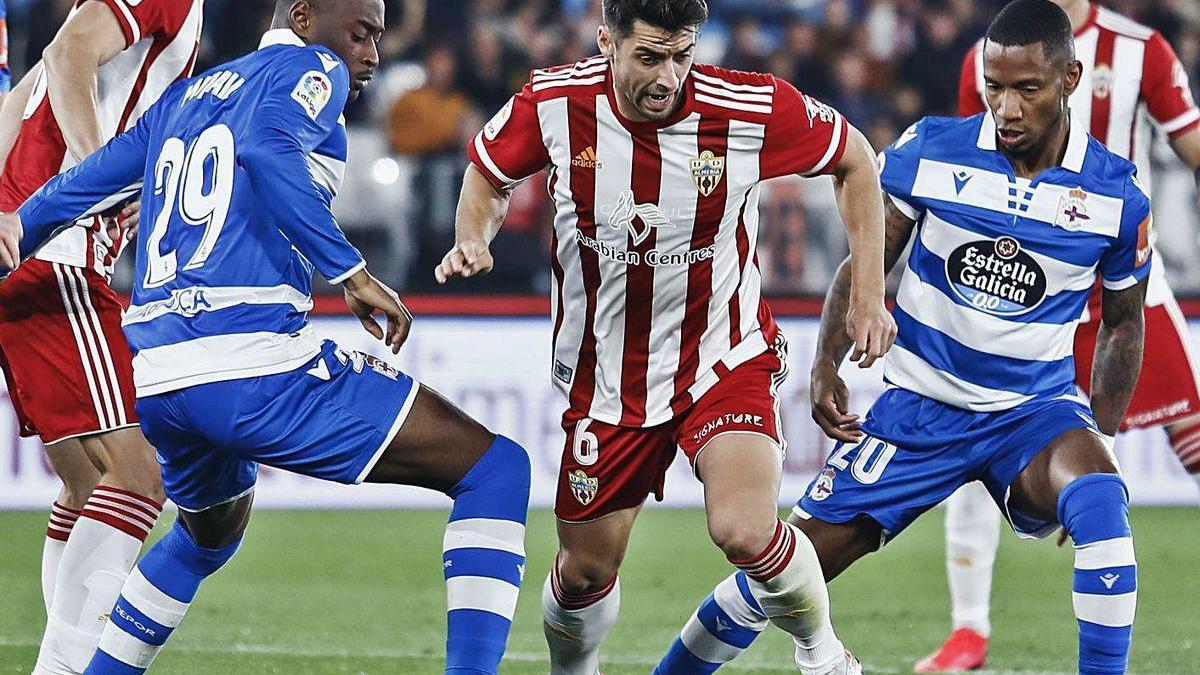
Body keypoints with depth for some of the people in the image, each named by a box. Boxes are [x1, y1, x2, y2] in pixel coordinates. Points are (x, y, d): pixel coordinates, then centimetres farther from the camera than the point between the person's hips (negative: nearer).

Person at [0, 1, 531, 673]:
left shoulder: (184, 97, 24)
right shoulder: (312, 70, 3)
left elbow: (77, 188, 23)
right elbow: (268, 148, -18)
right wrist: (352, 272, -20)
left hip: (155, 379, 8)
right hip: (255, 369, -8)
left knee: (210, 535, 38)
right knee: (496, 471, -4)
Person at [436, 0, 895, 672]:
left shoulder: (752, 108, -19)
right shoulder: (554, 103, -15)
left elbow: (856, 160, -1)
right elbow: (489, 174, 7)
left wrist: (869, 297, -1)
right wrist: (473, 239, -14)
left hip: (726, 358, -2)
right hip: (607, 379, 2)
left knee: (745, 530, -25)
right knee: (585, 570, 9)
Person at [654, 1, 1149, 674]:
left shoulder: (1117, 195, -8)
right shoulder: (930, 151, -10)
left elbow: (1123, 322, 9)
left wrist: (1101, 437, 5)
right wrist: (828, 365, -10)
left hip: (1034, 409, 0)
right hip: (920, 403, 1)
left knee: (1100, 500, -34)